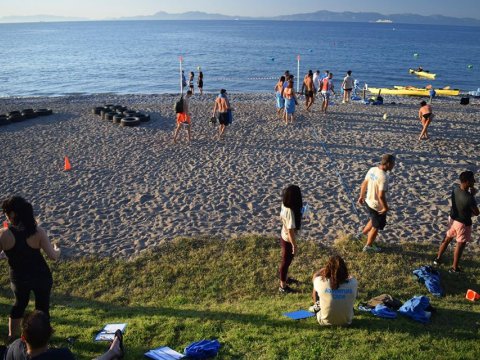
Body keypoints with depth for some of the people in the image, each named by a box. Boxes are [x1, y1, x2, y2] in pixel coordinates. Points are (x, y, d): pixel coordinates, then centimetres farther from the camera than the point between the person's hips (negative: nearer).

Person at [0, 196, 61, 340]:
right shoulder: (38, 232, -20)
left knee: (19, 304, 29)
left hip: (18, 278, 2)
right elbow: (52, 256, -18)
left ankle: (12, 335, 43)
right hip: (41, 277, -2)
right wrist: (58, 251, 5)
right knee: (42, 307, 17)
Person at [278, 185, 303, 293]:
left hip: (284, 236, 8)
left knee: (286, 260, 28)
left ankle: (284, 277, 51)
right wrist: (294, 246, -20)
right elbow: (291, 231, -30)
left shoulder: (285, 205, -10)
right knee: (286, 261, 12)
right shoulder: (290, 212, -36)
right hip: (288, 240, -8)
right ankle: (283, 286, 31)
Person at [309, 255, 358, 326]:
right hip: (346, 322, 1)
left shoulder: (322, 283, -26)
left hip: (325, 322, -1)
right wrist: (341, 266, 0)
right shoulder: (353, 283, -22)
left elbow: (315, 275, 1)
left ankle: (317, 307, 48)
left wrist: (327, 266, 3)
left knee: (315, 289, 18)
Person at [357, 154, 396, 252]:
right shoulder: (383, 177, -31)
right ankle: (368, 246, 31)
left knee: (373, 220, 33)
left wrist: (361, 196, 19)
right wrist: (386, 208, -17)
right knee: (376, 226, 15)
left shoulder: (372, 169, -6)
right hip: (378, 206, -7)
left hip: (369, 202, 8)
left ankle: (362, 234, 46)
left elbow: (364, 184, 6)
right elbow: (381, 196, -32)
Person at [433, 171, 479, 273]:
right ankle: (454, 268, 28)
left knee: (447, 238, 26)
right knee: (460, 245, 13)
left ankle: (438, 259, 40)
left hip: (452, 218, 7)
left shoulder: (455, 188, -12)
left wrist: (471, 194, -5)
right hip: (463, 223, -7)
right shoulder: (469, 198, -34)